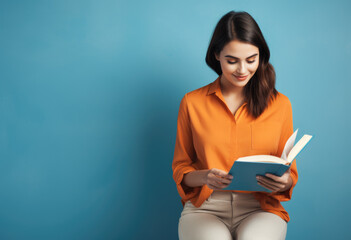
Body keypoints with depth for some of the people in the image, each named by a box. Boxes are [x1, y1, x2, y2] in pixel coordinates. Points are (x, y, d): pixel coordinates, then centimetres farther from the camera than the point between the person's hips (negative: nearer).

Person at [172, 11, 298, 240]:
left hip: (260, 208, 0)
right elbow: (180, 169, 10)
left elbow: (290, 171, 12)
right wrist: (205, 177, -12)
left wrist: (284, 182, -12)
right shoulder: (192, 102, 7)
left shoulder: (280, 104, 9)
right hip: (204, 207, 0)